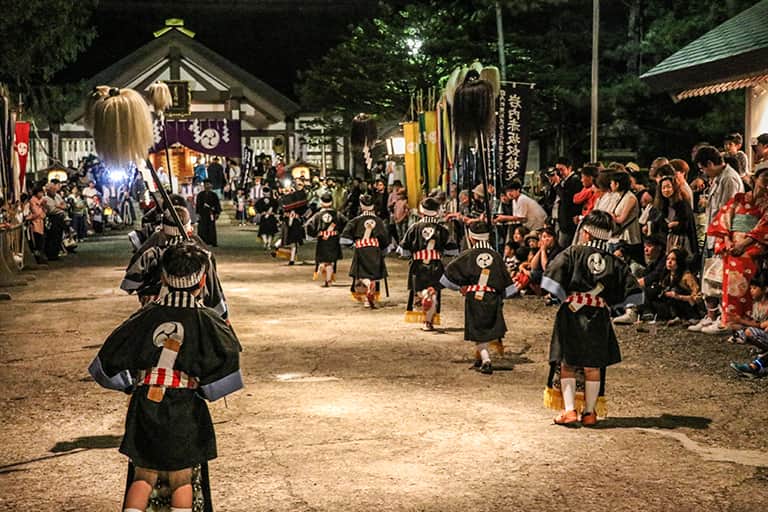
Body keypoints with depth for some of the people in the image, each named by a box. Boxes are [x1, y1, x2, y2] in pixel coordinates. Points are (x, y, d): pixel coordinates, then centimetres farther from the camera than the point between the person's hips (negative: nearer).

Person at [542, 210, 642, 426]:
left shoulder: (573, 253, -5)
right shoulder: (614, 262, 4)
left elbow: (551, 280, -15)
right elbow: (632, 292, 4)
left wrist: (564, 296, 1)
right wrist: (609, 301, 13)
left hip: (572, 314, -2)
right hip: (599, 319, 3)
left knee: (567, 364, 7)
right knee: (593, 367, 10)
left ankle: (569, 410, 0)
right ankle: (589, 412, 17)